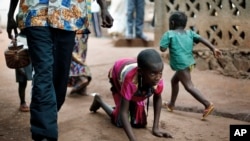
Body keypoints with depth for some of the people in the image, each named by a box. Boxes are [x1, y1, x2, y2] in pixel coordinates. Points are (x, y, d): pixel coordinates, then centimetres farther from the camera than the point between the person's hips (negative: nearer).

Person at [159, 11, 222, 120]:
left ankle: (208, 105, -21)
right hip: (189, 63, 9)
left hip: (181, 65, -9)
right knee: (174, 80, 26)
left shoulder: (169, 34, -3)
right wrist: (213, 48, -12)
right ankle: (171, 104, 38)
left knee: (189, 87, -10)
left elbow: (162, 49, -8)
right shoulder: (190, 33, 13)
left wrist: (165, 40, 12)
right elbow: (202, 39, -1)